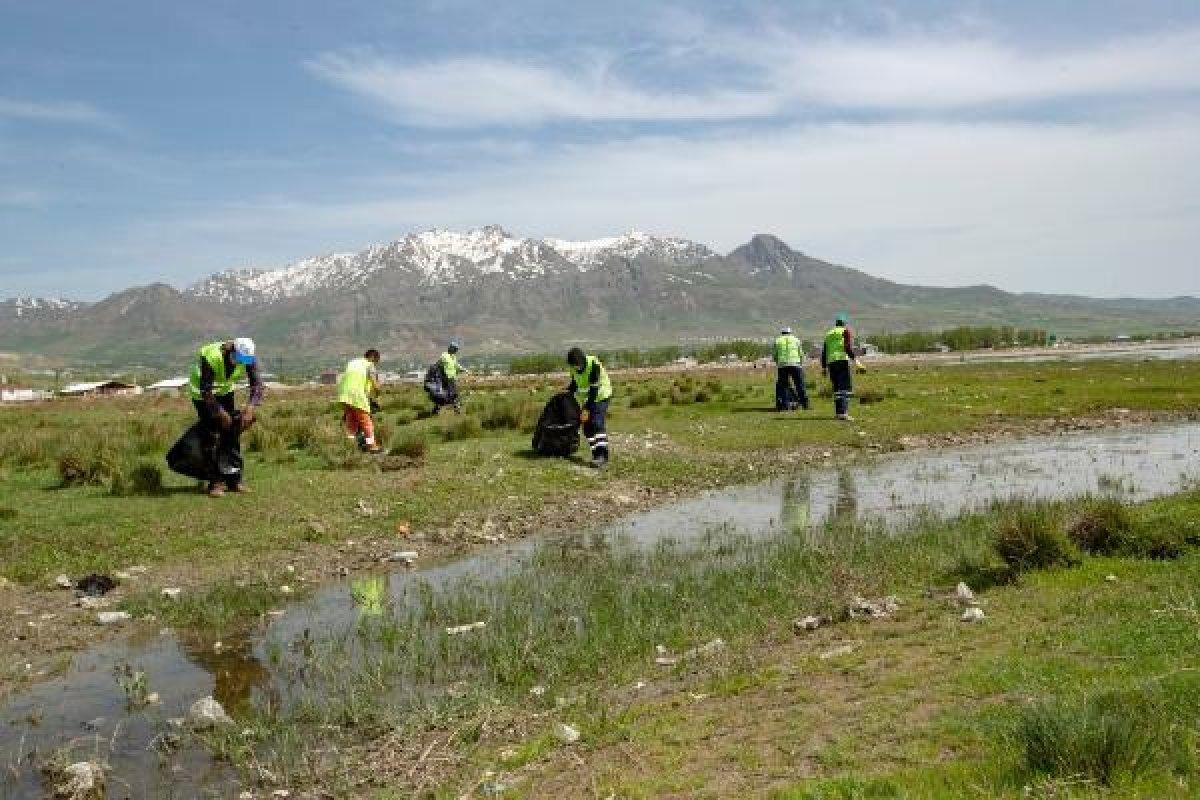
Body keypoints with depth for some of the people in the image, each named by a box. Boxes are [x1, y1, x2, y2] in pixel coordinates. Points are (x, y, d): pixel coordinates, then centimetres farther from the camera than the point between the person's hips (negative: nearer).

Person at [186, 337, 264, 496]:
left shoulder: (249, 358, -22)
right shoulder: (210, 357, -36)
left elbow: (257, 385, -23)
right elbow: (206, 391, -32)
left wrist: (251, 407, -38)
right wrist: (221, 414, -32)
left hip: (225, 391, 5)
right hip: (202, 393, -4)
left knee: (233, 432, -3)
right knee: (212, 434, -13)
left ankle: (234, 478, 4)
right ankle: (216, 481, -7)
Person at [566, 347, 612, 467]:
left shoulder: (594, 364, -27)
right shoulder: (574, 368, -5)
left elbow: (594, 389, -27)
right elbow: (574, 384, 13)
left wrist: (587, 409, -27)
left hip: (601, 396, -7)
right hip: (587, 399, 7)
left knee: (597, 423, -22)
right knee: (587, 427, 2)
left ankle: (603, 454, -27)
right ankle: (596, 454, 8)